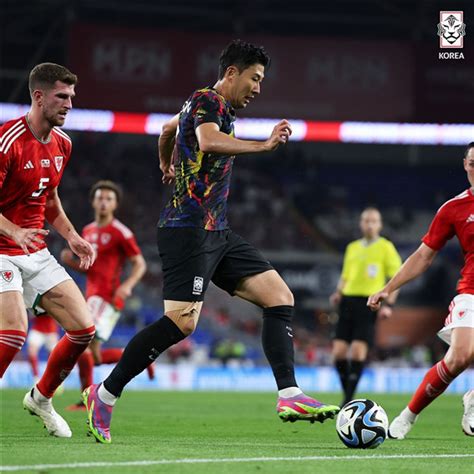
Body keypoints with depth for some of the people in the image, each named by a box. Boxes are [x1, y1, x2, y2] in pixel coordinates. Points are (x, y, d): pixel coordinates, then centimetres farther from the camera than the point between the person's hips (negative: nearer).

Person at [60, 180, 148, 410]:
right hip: (92, 295, 8)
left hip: (108, 298, -8)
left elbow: (140, 264, -6)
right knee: (94, 357, 7)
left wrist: (127, 285, -23)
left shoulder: (120, 233, -7)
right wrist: (70, 261, 5)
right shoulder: (88, 231, 16)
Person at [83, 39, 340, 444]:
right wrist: (264, 145, -32)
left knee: (280, 297, -1)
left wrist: (167, 166, 60)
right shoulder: (208, 100, -8)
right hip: (189, 227, -10)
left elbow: (169, 129, 43)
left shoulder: (212, 105, 22)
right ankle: (104, 396, -6)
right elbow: (209, 142, -30)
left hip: (216, 233, 11)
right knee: (182, 321, -18)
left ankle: (289, 396, -9)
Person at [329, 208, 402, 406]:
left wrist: (389, 305, -11)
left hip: (369, 303, -5)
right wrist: (338, 293, 5)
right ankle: (347, 397, 11)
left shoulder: (385, 247, 4)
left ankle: (348, 401, -8)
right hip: (348, 300, 5)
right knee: (339, 353, -3)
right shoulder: (352, 248, 18)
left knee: (357, 352, -14)